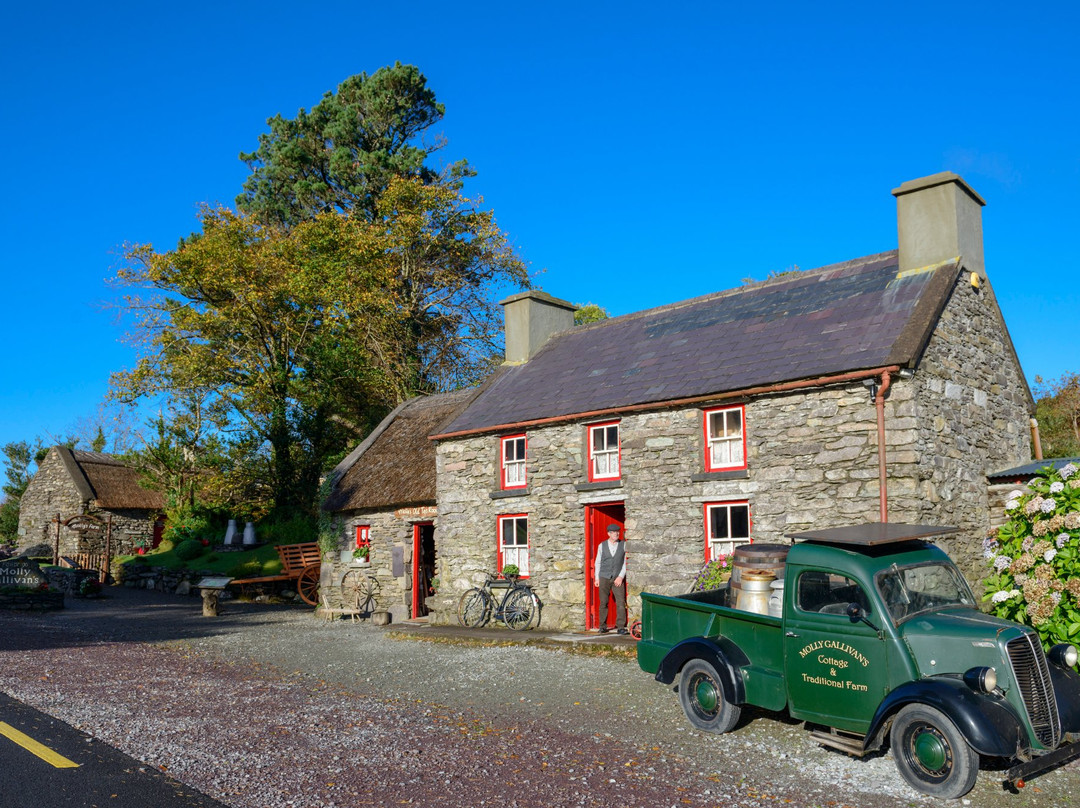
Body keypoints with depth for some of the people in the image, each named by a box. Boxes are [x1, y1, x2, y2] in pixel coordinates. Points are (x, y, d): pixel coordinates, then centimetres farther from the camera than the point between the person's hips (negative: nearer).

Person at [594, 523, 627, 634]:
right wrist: (596, 577, 7)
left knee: (621, 602, -8)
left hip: (618, 579, 0)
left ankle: (621, 627, -2)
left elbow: (626, 562, 1)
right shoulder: (602, 545, 3)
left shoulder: (623, 545, 1)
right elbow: (598, 562, 10)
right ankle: (603, 627, 13)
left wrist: (621, 577, -8)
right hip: (604, 578, 1)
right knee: (603, 603, 3)